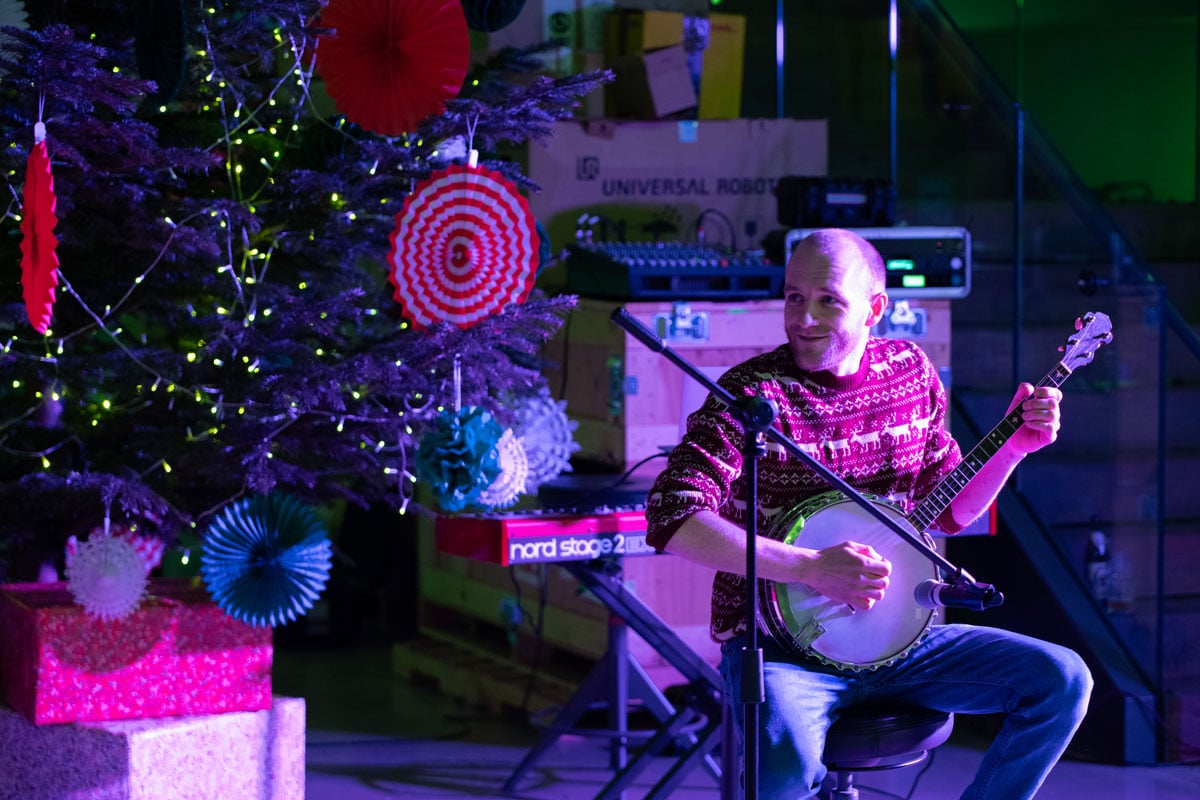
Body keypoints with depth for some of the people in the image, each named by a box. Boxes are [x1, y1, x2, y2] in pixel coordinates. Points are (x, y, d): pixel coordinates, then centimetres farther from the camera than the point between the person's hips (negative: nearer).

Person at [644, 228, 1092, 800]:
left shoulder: (911, 371, 6)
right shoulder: (752, 394, -12)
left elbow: (947, 511, 18)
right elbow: (671, 517, -22)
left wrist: (1014, 447, 1)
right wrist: (812, 568, -25)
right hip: (778, 642, -5)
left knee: (1062, 681, -7)